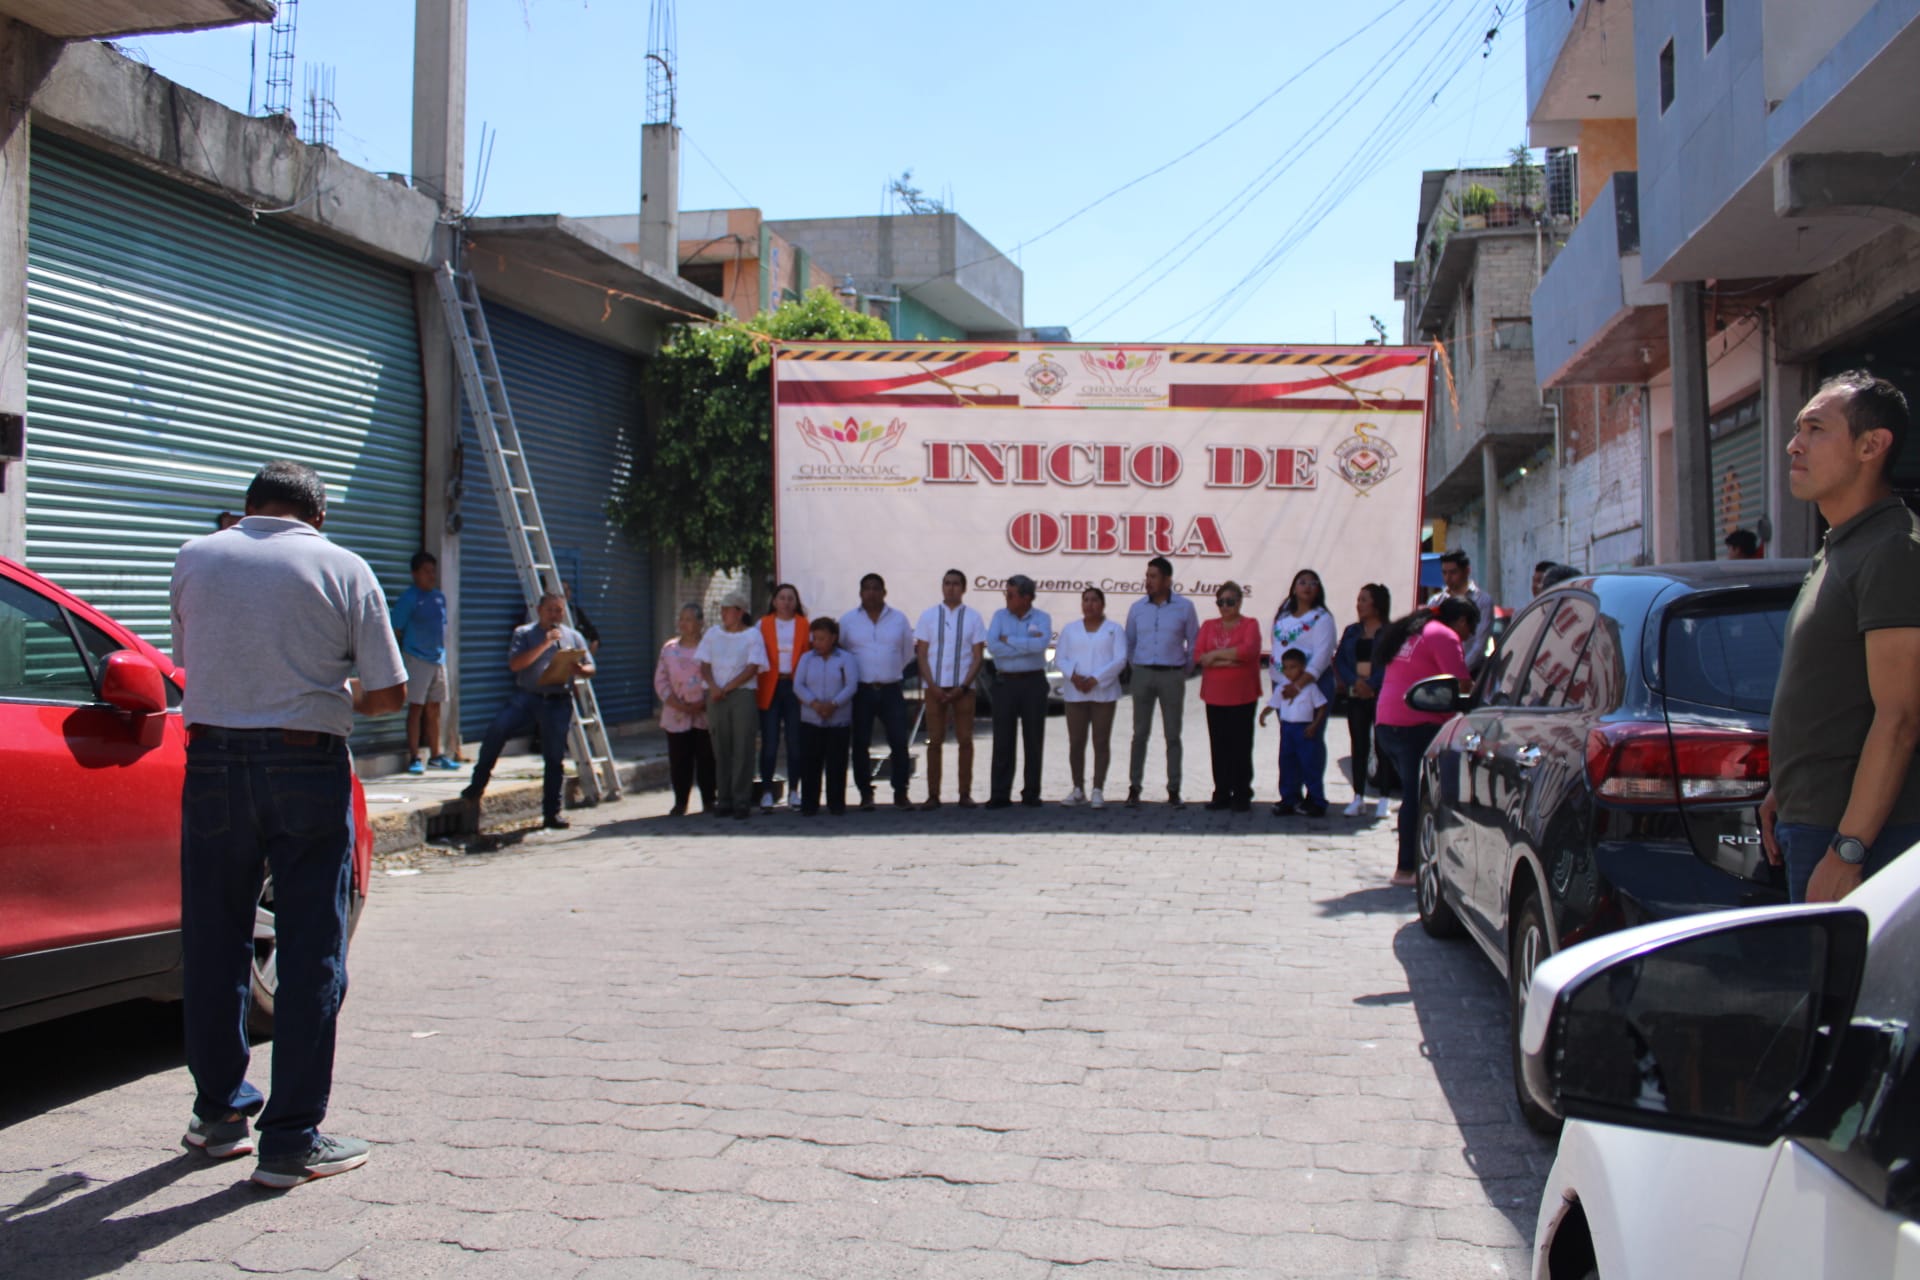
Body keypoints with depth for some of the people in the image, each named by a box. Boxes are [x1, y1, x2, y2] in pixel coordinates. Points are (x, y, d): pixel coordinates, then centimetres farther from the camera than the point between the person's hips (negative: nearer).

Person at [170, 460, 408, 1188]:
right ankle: (291, 1141, 6)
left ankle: (219, 1113, 29)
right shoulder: (343, 569, -1)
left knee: (213, 944, 15)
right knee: (311, 955, 3)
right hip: (307, 765, -3)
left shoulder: (195, 559, 7)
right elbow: (388, 693, -2)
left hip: (214, 762, 3)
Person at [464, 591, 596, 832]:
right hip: (527, 696, -2)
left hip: (559, 703, 2)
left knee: (555, 759, 2)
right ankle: (477, 786, -13)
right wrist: (544, 645, -12)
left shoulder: (573, 637, 18)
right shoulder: (524, 634, 11)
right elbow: (514, 664, -5)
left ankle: (551, 814, 11)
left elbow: (590, 668, 16)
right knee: (497, 728, -26)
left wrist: (578, 670, -8)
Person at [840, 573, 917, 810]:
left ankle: (900, 793, 4)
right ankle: (865, 794, 9)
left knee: (899, 742, -6)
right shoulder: (847, 620, 4)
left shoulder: (899, 619, 7)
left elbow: (908, 653, 14)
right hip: (861, 691, 0)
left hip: (891, 690, 0)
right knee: (860, 744, 1)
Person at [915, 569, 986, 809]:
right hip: (934, 687, 0)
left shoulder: (973, 617, 4)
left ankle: (965, 794, 6)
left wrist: (963, 687, -9)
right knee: (935, 741, 1)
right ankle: (933, 795, 4)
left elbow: (978, 657, 1)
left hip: (963, 688, 0)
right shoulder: (929, 616, 6)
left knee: (965, 740, 0)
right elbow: (921, 654, 3)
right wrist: (932, 686, -8)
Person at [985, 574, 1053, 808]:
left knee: (1034, 739, 3)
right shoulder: (1000, 616, 5)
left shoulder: (1042, 618, 2)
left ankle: (1031, 793, 11)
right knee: (1002, 740, -1)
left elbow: (1041, 644, -19)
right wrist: (1027, 645, -13)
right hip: (1005, 682, 1)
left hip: (1033, 682, -1)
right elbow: (992, 646, -11)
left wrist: (1009, 640, -12)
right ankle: (1000, 795, 1)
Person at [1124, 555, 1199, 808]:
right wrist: (1137, 667, 10)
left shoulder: (1184, 607, -1)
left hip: (1172, 675, -2)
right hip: (1143, 673, 2)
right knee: (1140, 733, 3)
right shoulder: (1137, 607, 5)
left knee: (1172, 735, 2)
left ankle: (1174, 790, 8)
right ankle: (1134, 787, 8)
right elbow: (1129, 642, 13)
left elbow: (1194, 643, 5)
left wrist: (1185, 670, 5)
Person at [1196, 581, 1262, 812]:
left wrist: (1216, 655, -10)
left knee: (1241, 747, -2)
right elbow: (1198, 655, -2)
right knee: (1219, 747, 5)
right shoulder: (1209, 626, 12)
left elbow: (1248, 650, -17)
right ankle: (1222, 794, 13)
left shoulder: (1249, 625, 2)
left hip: (1242, 696, -3)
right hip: (1214, 696, 3)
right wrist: (1228, 661, -13)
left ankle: (1242, 796, 4)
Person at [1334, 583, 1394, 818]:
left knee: (1383, 746, -1)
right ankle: (1358, 797, 12)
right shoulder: (1352, 631, 14)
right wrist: (1355, 681, -10)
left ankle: (1384, 799, 4)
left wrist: (1372, 684, -16)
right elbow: (1339, 660, 7)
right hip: (1356, 696, 5)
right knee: (1359, 746, 7)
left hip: (1381, 696, -5)